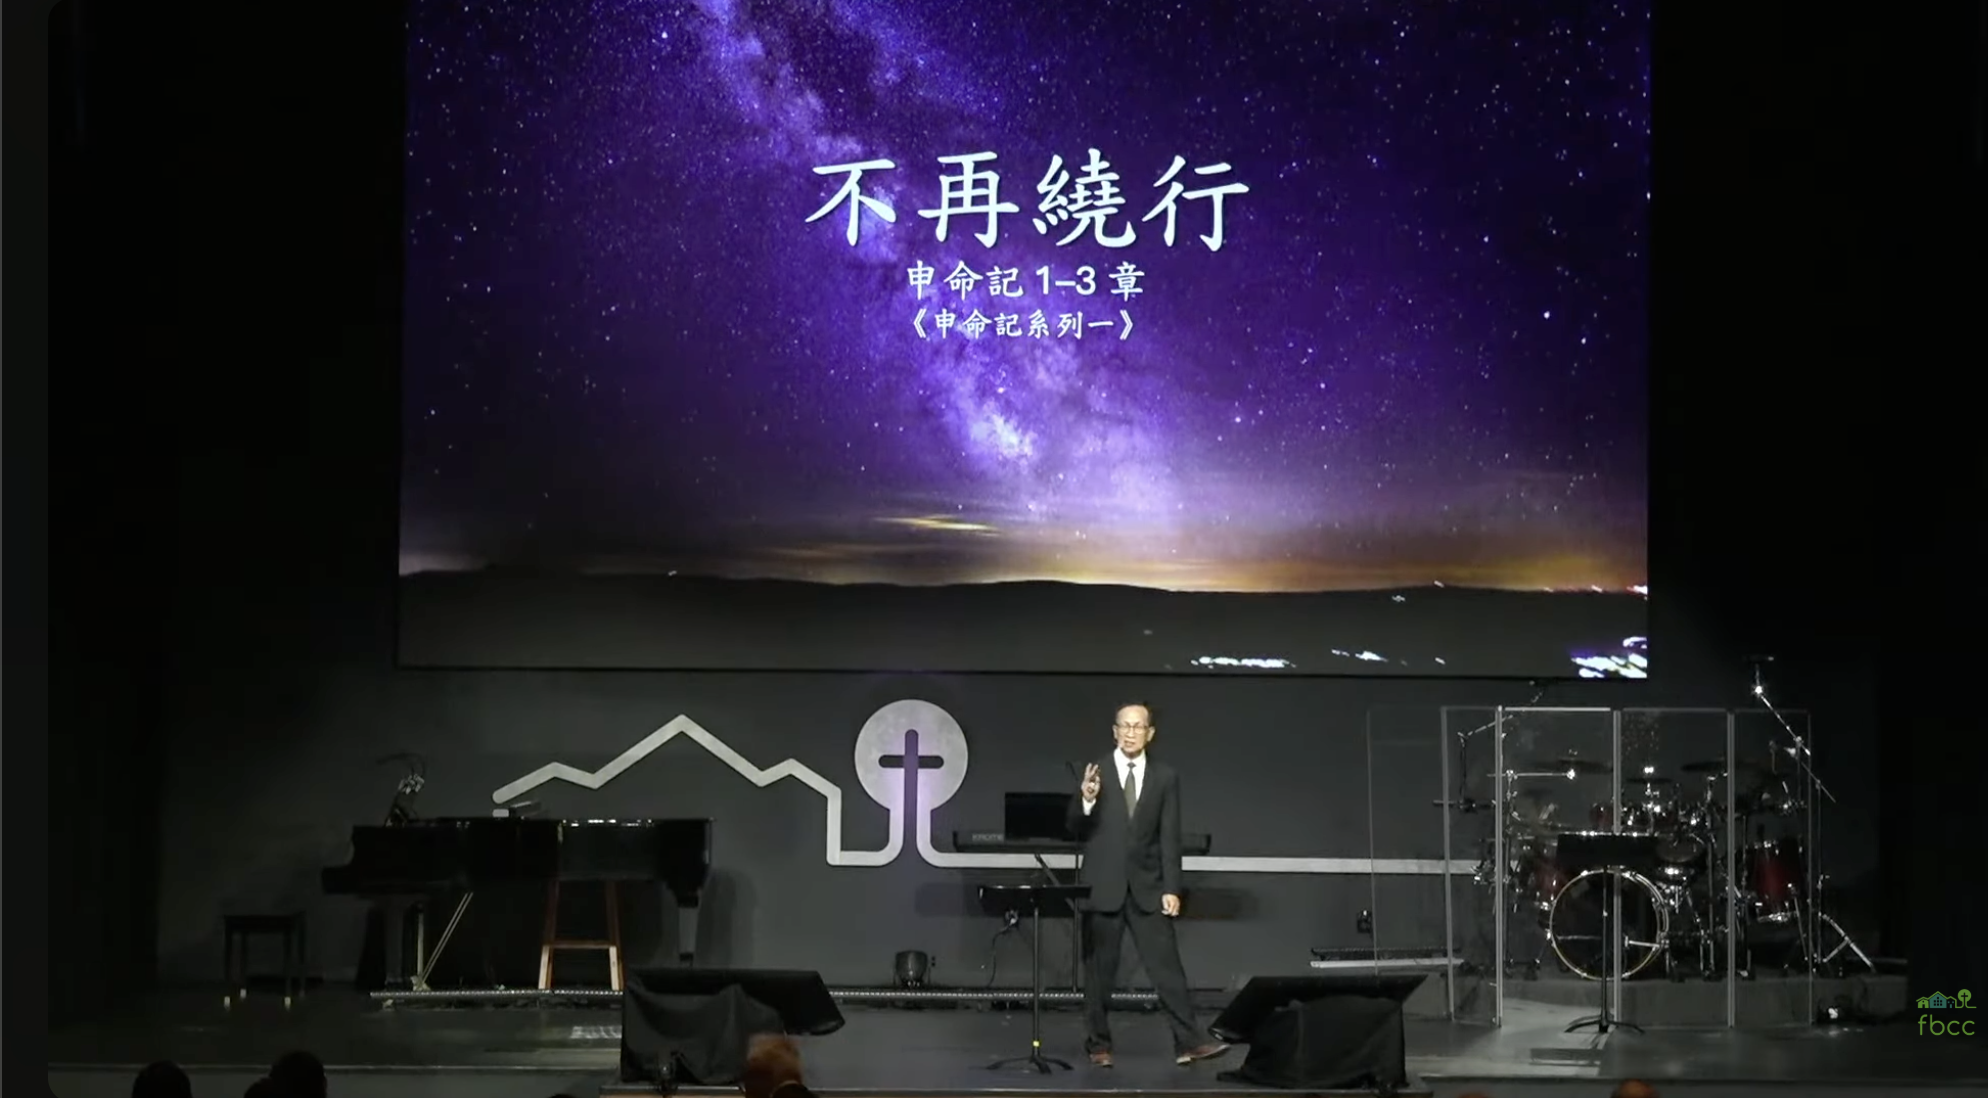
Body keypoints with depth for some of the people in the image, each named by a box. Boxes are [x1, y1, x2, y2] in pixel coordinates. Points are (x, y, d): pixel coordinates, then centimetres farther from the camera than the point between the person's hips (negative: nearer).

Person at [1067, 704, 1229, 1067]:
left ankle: (1188, 1042, -6)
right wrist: (1086, 801, -19)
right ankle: (1098, 1045, 13)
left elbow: (1170, 837, 2)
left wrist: (1172, 889, -5)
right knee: (1100, 969, 4)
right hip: (1103, 887, -1)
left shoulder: (1165, 777, 4)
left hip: (1147, 887, 1)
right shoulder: (1093, 773, 0)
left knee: (1167, 965, -4)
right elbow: (1077, 832, 1)